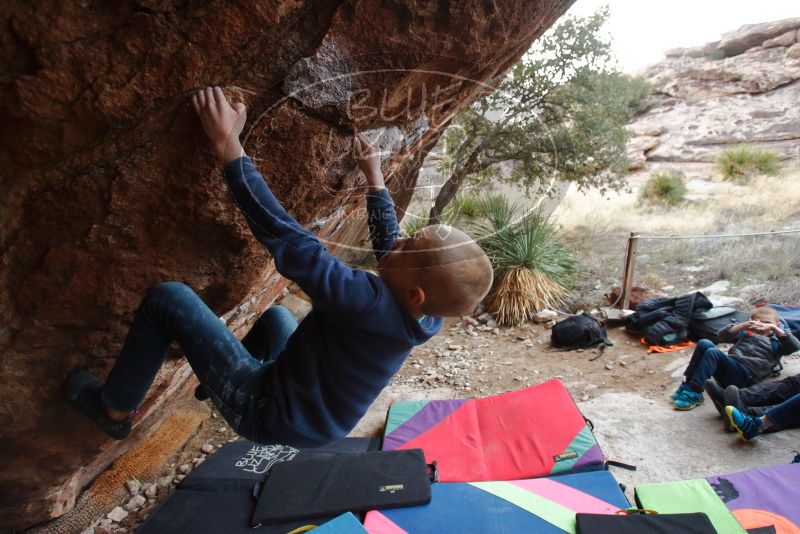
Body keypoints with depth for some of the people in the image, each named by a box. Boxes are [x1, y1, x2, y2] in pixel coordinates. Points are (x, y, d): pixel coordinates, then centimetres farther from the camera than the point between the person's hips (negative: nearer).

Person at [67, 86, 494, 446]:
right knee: (277, 315, 31)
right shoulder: (427, 317, -14)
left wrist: (227, 145, -28)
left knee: (167, 298, -7)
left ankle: (113, 410, 14)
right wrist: (374, 177, 13)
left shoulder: (370, 303, -39)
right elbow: (388, 241, 4)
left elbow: (284, 236, -35)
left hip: (268, 413, -7)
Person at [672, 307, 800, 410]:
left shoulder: (775, 343, 24)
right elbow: (722, 336, 18)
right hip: (728, 368, 5)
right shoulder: (745, 334, 34)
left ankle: (694, 393, -35)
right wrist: (744, 325, 6)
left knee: (713, 352, -31)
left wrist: (773, 328, -6)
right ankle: (687, 383, -27)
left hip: (745, 375, -4)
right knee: (704, 343, -22)